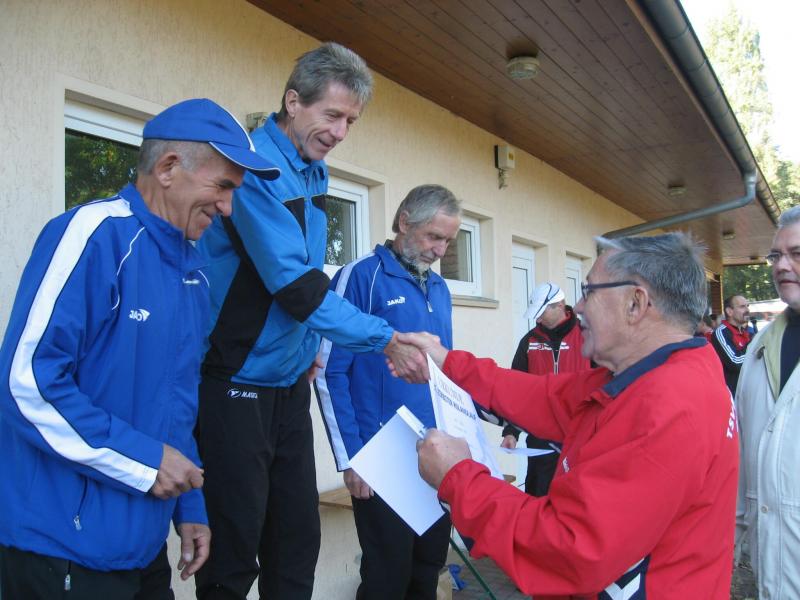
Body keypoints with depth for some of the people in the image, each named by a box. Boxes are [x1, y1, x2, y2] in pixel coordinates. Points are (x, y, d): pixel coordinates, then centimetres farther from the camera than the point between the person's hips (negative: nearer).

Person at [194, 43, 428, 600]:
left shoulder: (315, 172, 10)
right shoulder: (254, 166, -16)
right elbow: (295, 284, -23)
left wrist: (307, 345, 8)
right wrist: (387, 339, -18)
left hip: (290, 384, 7)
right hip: (236, 386, -7)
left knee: (298, 540, 13)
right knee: (233, 555, 4)